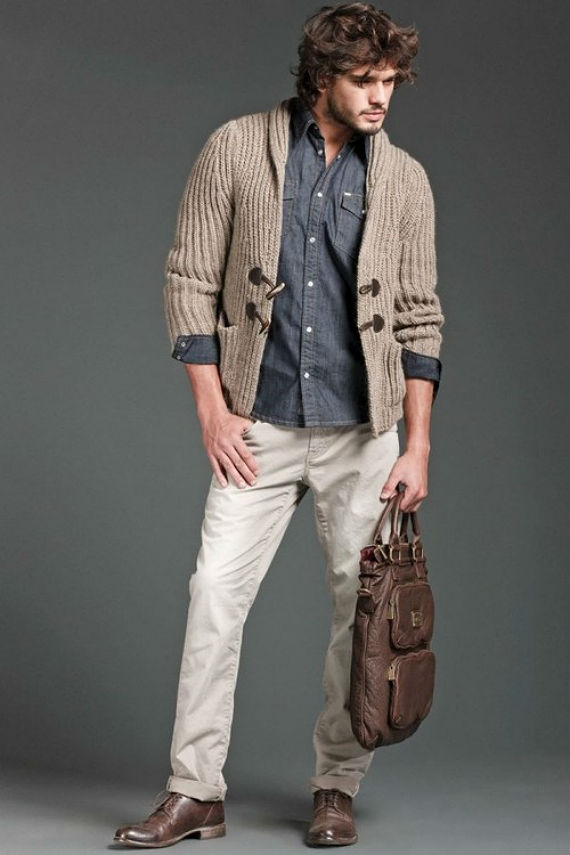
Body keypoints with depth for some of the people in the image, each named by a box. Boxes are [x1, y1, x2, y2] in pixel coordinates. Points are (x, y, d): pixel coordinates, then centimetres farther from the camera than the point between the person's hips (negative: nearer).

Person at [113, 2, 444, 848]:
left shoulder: (404, 179, 2)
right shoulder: (236, 150, -3)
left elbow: (419, 319, 4)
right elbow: (190, 282, -1)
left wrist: (417, 447, -2)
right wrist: (213, 411, -7)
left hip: (361, 429, 1)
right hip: (258, 427, -1)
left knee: (362, 604, 5)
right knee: (215, 593, -5)